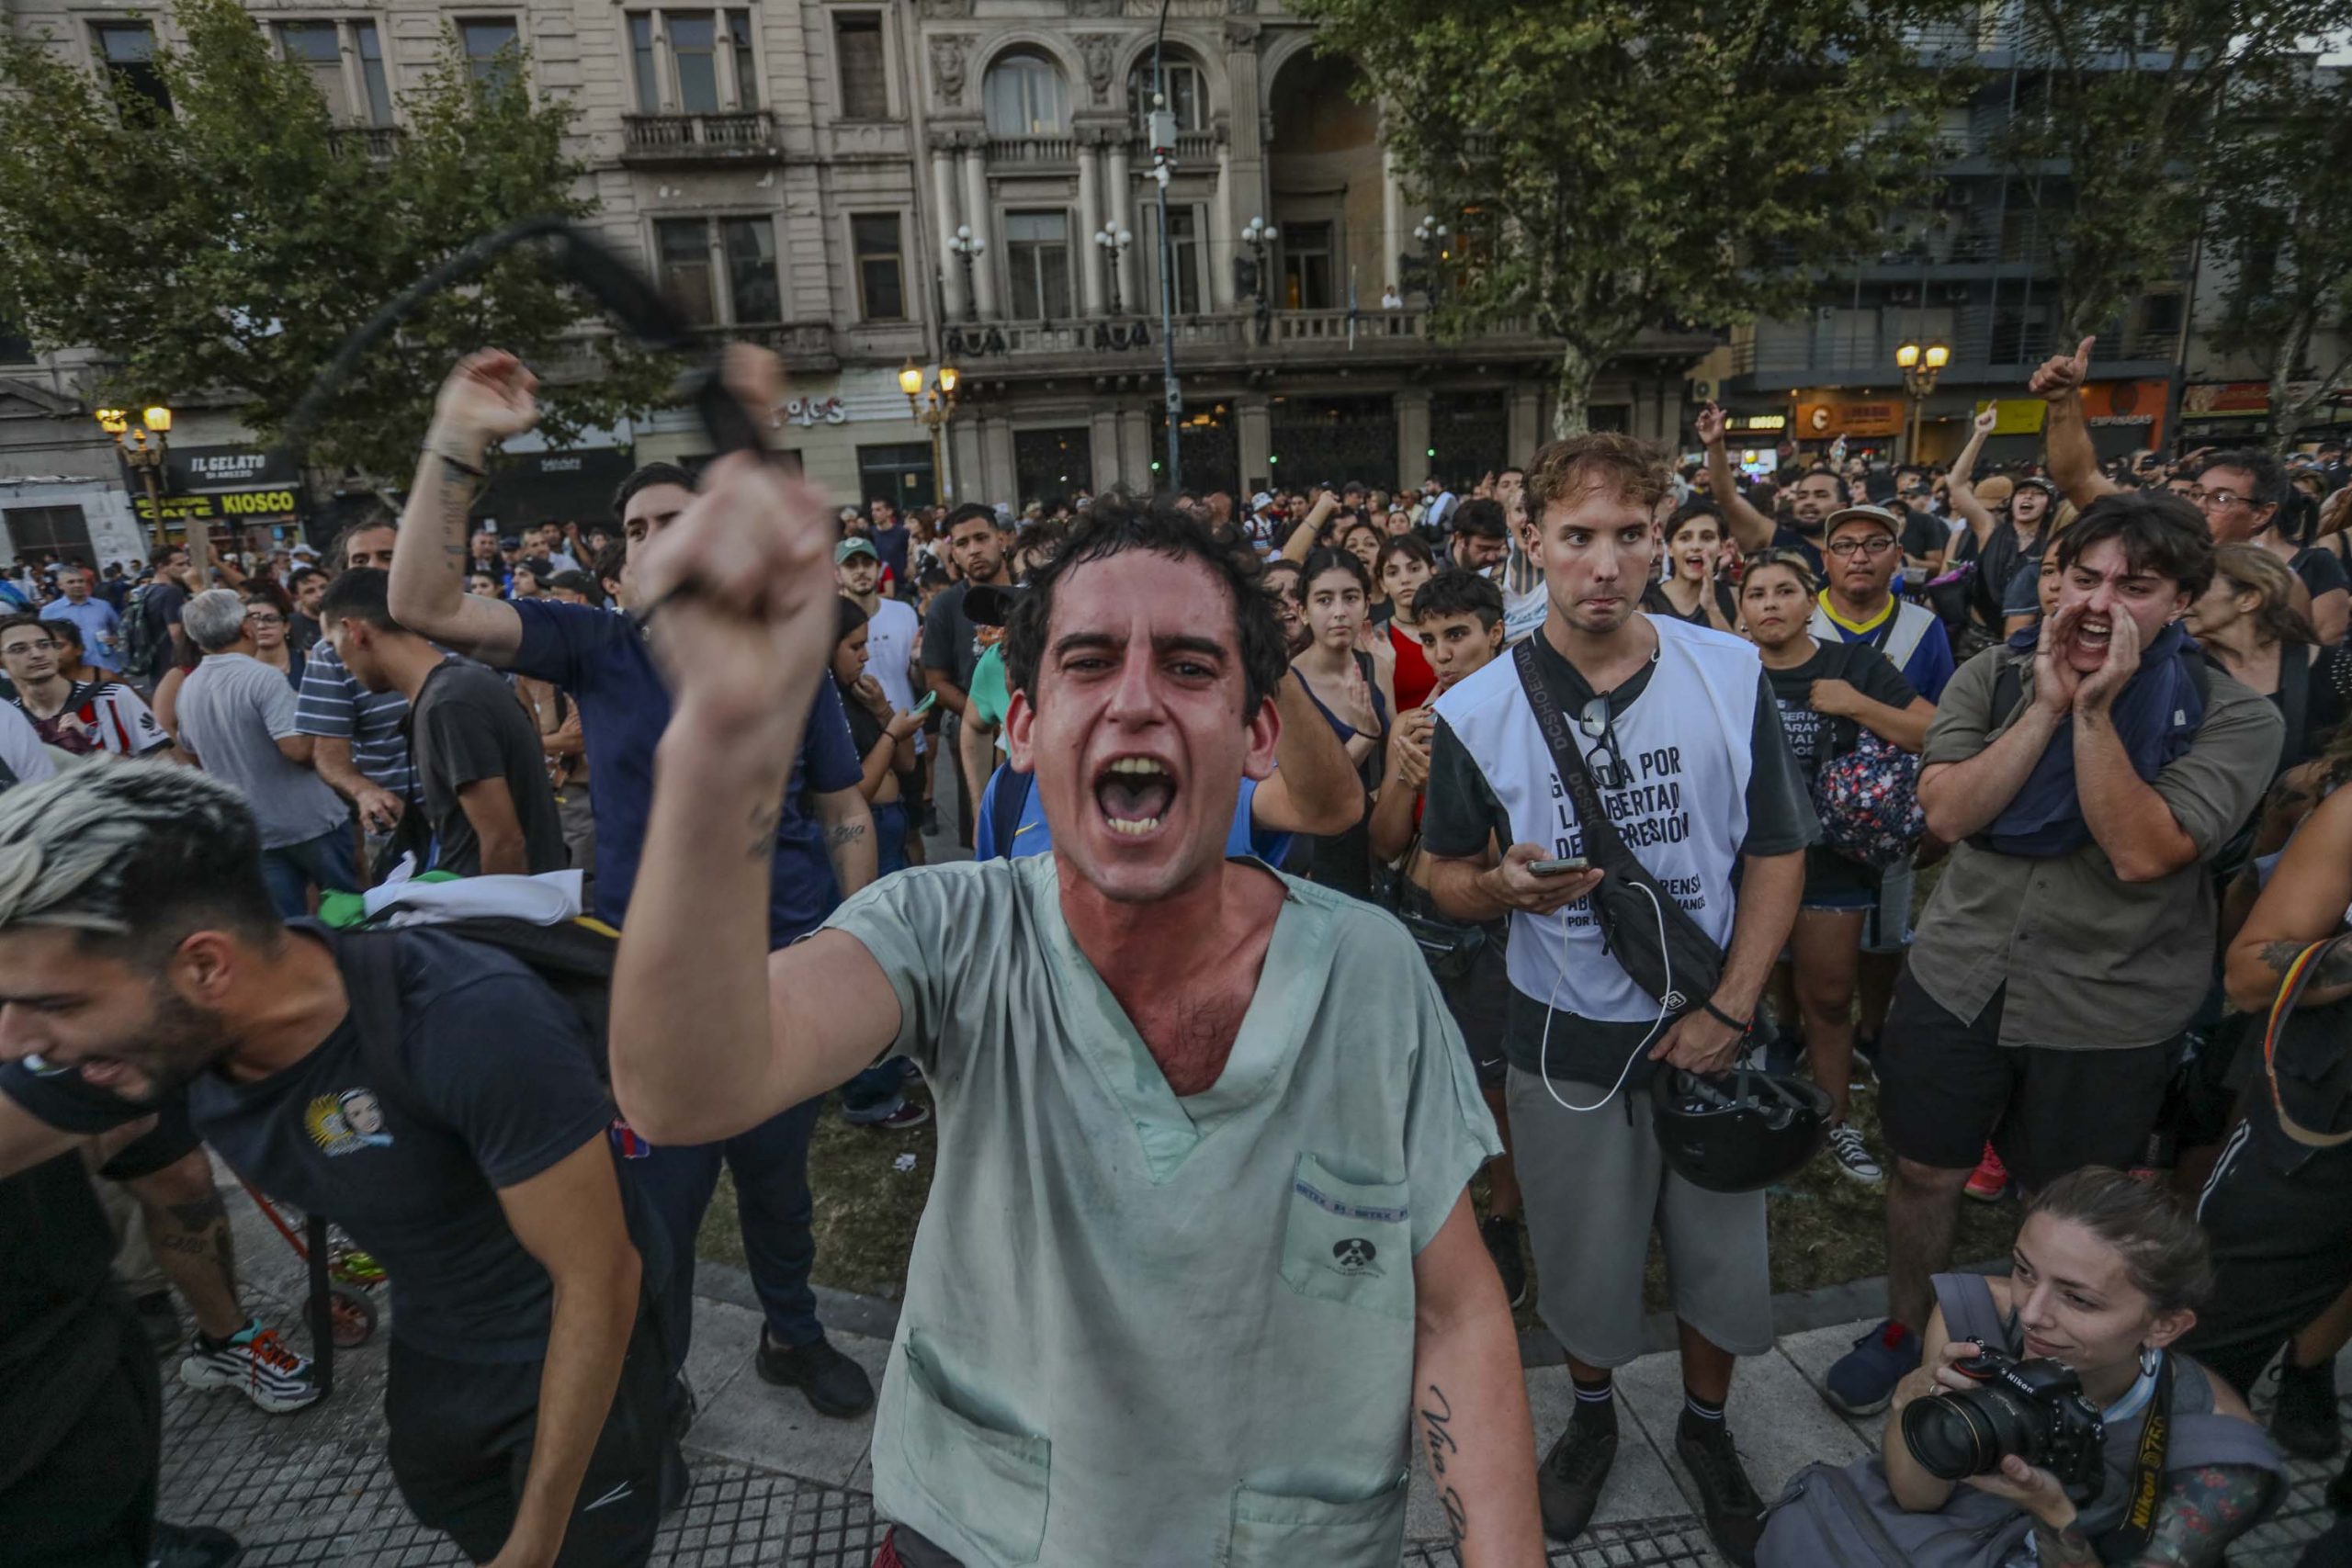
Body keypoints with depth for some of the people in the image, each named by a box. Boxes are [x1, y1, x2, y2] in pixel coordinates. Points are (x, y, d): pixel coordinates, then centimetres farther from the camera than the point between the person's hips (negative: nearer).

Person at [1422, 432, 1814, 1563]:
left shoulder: (1731, 673, -6)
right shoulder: (1477, 710, -11)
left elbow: (1777, 851, -1)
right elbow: (1446, 877, -1)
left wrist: (1730, 1008, -10)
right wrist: (1507, 885, -25)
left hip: (1708, 1029, 1)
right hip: (1567, 1040, -1)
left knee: (1724, 1257, 16)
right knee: (1583, 1267, 16)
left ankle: (1706, 1427, 46)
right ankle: (1592, 1416, 47)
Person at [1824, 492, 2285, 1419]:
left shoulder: (2232, 717, -10)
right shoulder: (1995, 676, -2)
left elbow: (2142, 852, -23)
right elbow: (1946, 812, -14)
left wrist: (2096, 711, -25)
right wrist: (2046, 705, -20)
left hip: (2110, 1015, -2)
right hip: (1958, 978, 2)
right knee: (1925, 1171, 14)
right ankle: (1904, 1329, 38)